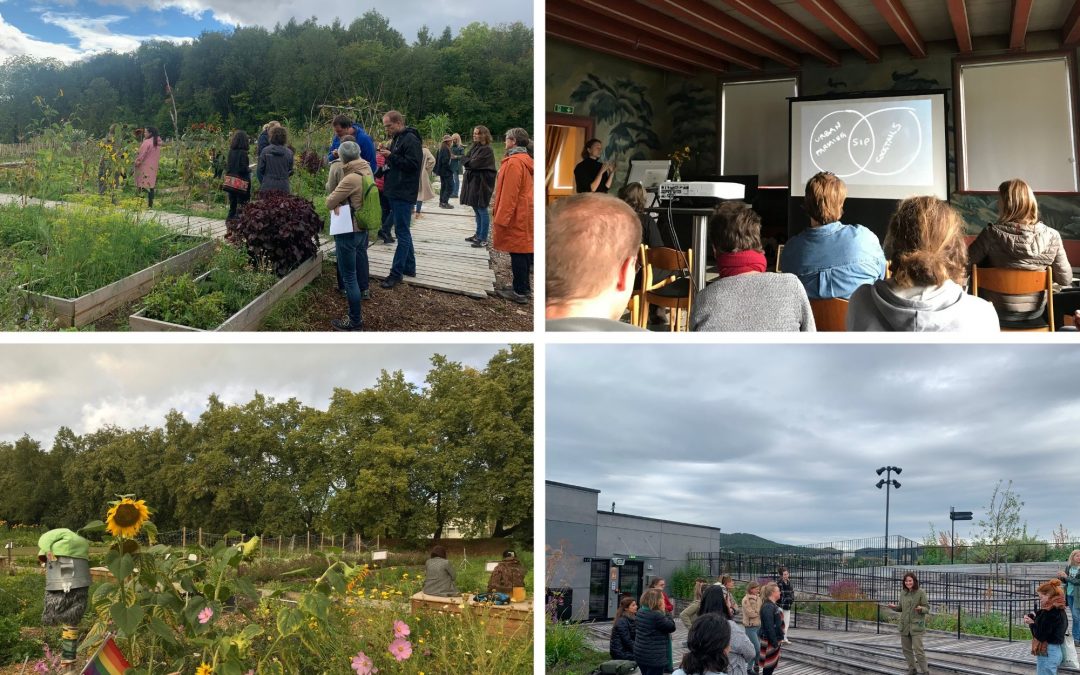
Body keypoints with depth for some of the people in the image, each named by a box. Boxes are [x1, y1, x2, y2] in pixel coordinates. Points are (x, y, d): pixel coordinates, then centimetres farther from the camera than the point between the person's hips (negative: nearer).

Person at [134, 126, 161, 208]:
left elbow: (141, 155, -12)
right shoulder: (157, 143, 10)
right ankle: (150, 203, 9)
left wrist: (137, 163, -2)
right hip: (154, 167, 7)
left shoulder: (147, 142, -14)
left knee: (144, 185, -6)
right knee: (151, 186, 9)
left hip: (145, 167, -7)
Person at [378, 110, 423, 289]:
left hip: (404, 194, -10)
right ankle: (409, 267, 24)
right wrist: (387, 155, 9)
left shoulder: (411, 140, -14)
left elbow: (413, 164, -22)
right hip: (396, 192, 10)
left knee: (402, 233, -6)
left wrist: (391, 156, -21)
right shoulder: (397, 139, 17)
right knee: (403, 232, 15)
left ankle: (396, 273, -4)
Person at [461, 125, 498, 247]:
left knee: (482, 210, -5)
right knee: (477, 210, 15)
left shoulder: (487, 150, -13)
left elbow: (474, 164, -18)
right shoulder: (474, 147, 13)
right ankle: (478, 235, 24)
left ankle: (483, 239, -2)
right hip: (472, 181, 8)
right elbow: (465, 160, 9)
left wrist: (467, 162, -1)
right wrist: (470, 162, -10)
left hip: (481, 183, -8)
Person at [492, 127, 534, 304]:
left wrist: (501, 218, -18)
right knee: (524, 252, 14)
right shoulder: (526, 160, 14)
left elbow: (509, 194, -21)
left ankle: (520, 293, -2)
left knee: (518, 253, -5)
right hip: (524, 215, 10)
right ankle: (522, 287, 21)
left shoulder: (514, 162, -17)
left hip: (516, 217, -10)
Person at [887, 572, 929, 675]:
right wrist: (894, 607, -3)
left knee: (918, 649, -9)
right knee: (906, 649, 12)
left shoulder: (921, 592, -8)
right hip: (904, 625, 6)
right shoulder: (903, 592, 7)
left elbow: (927, 608, -5)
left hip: (916, 625, -6)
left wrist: (921, 609, -27)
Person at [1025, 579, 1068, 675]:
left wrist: (1032, 623, -6)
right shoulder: (1058, 610, 9)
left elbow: (1040, 635, -23)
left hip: (1047, 653, -10)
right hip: (1055, 650, 10)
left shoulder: (1051, 613, -21)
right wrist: (1030, 616, 0)